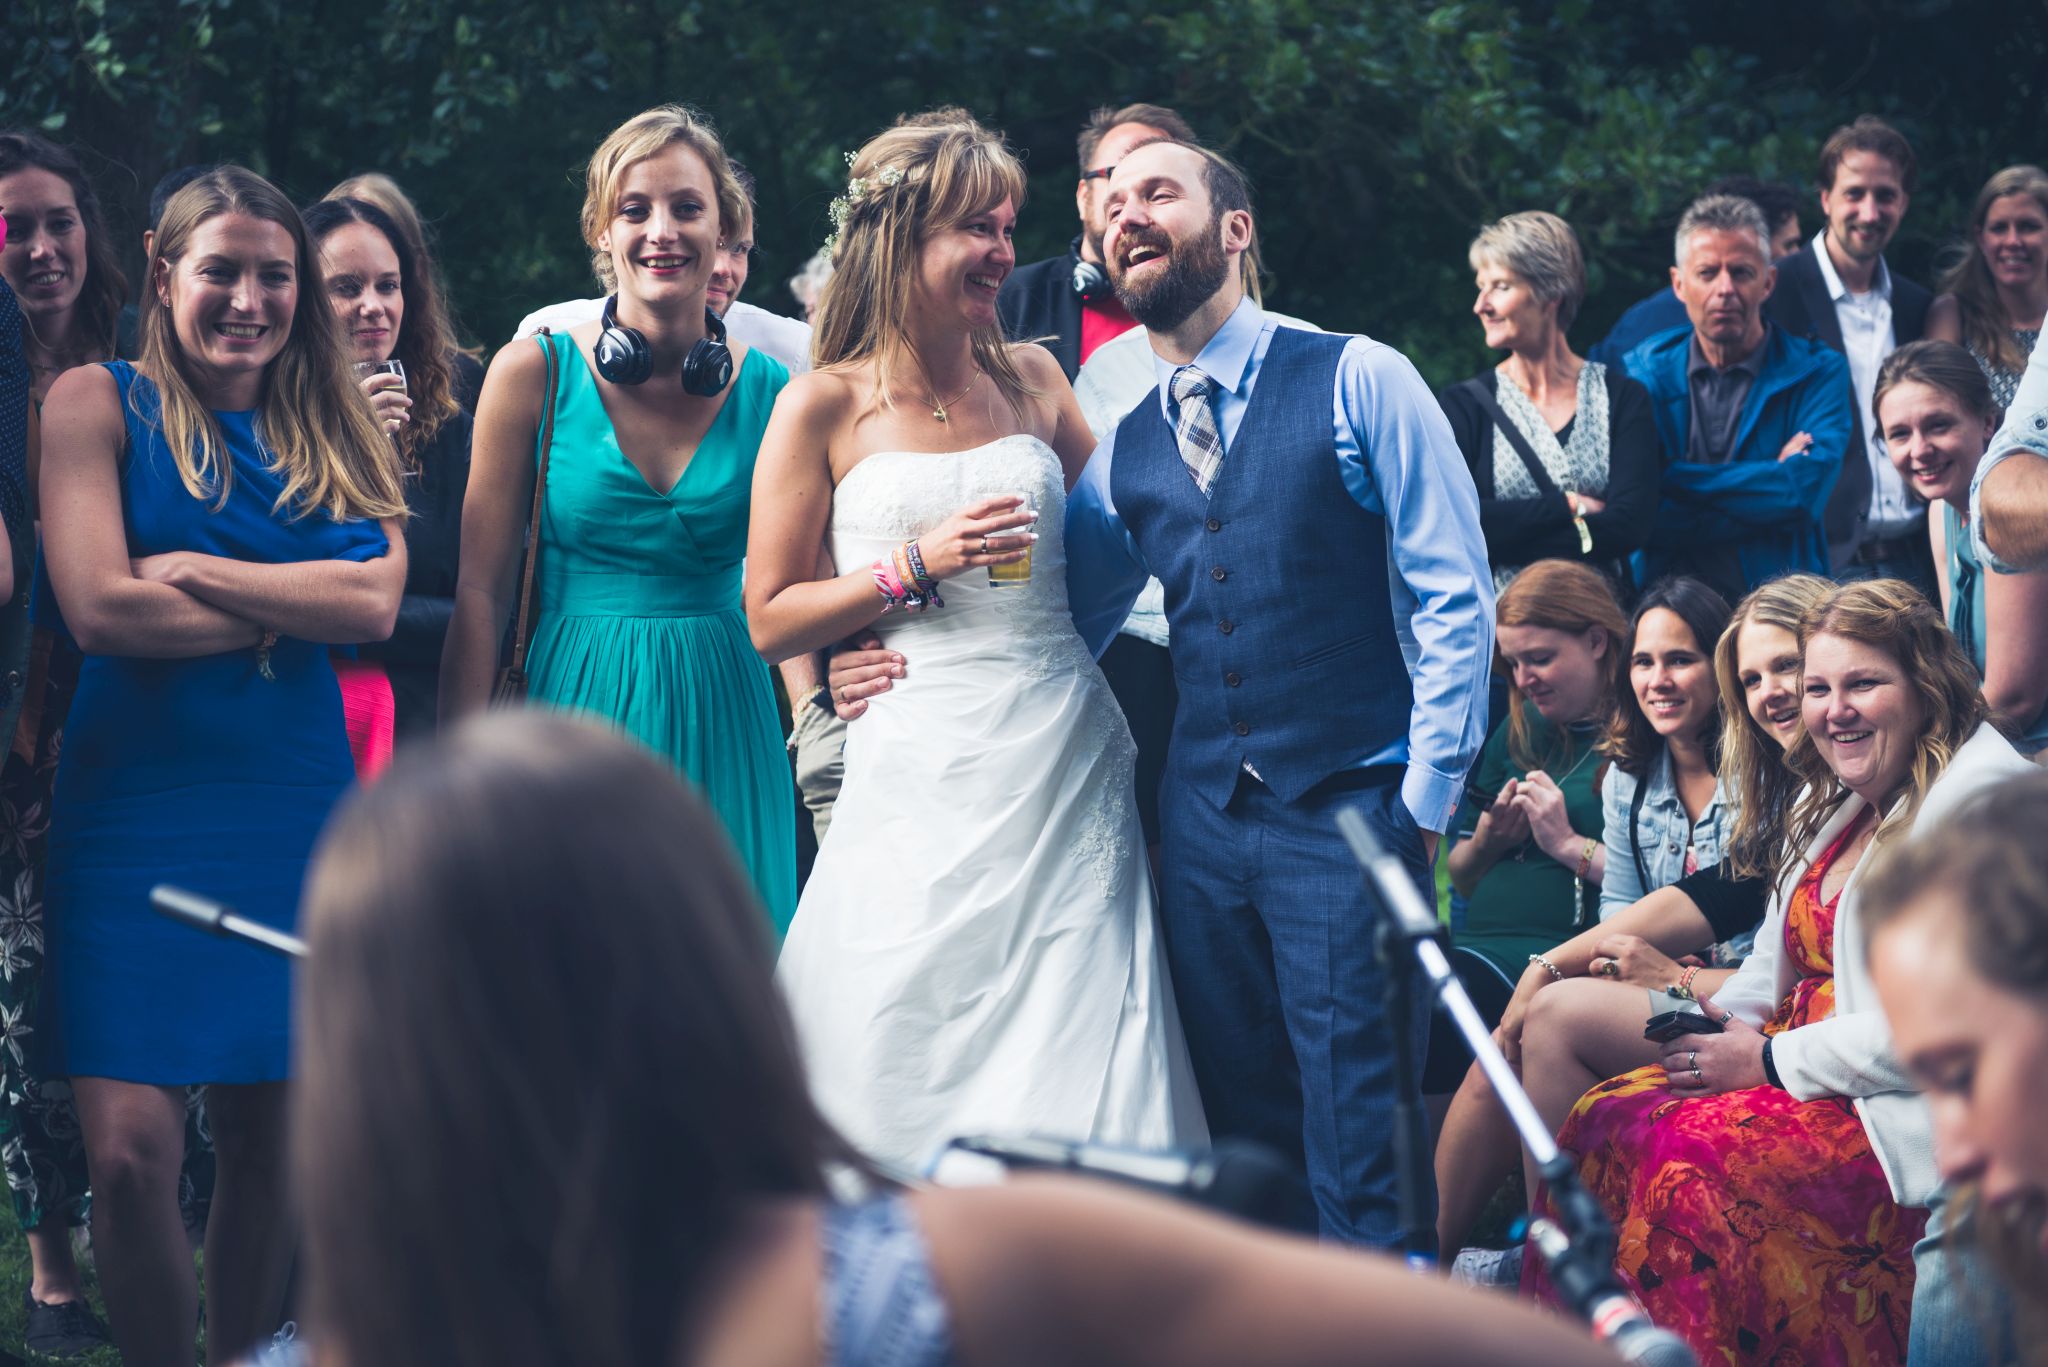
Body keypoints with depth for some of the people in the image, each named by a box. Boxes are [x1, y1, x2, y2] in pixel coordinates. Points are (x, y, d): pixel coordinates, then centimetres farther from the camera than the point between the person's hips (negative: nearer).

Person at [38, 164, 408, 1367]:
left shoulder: (334, 430, 12)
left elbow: (376, 602, -5)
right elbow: (99, 609, -11)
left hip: (296, 807, 3)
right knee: (132, 1152, -12)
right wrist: (293, 606, -5)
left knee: (272, 1135, 6)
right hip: (137, 803, -3)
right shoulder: (100, 404, 1)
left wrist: (192, 570, -9)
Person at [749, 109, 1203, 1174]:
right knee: (915, 1068, -5)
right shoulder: (825, 408, 1)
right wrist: (918, 566, -9)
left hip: (1064, 755, 3)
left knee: (1077, 1064, -1)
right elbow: (770, 617, 0)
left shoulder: (1030, 378, 12)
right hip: (922, 769, -3)